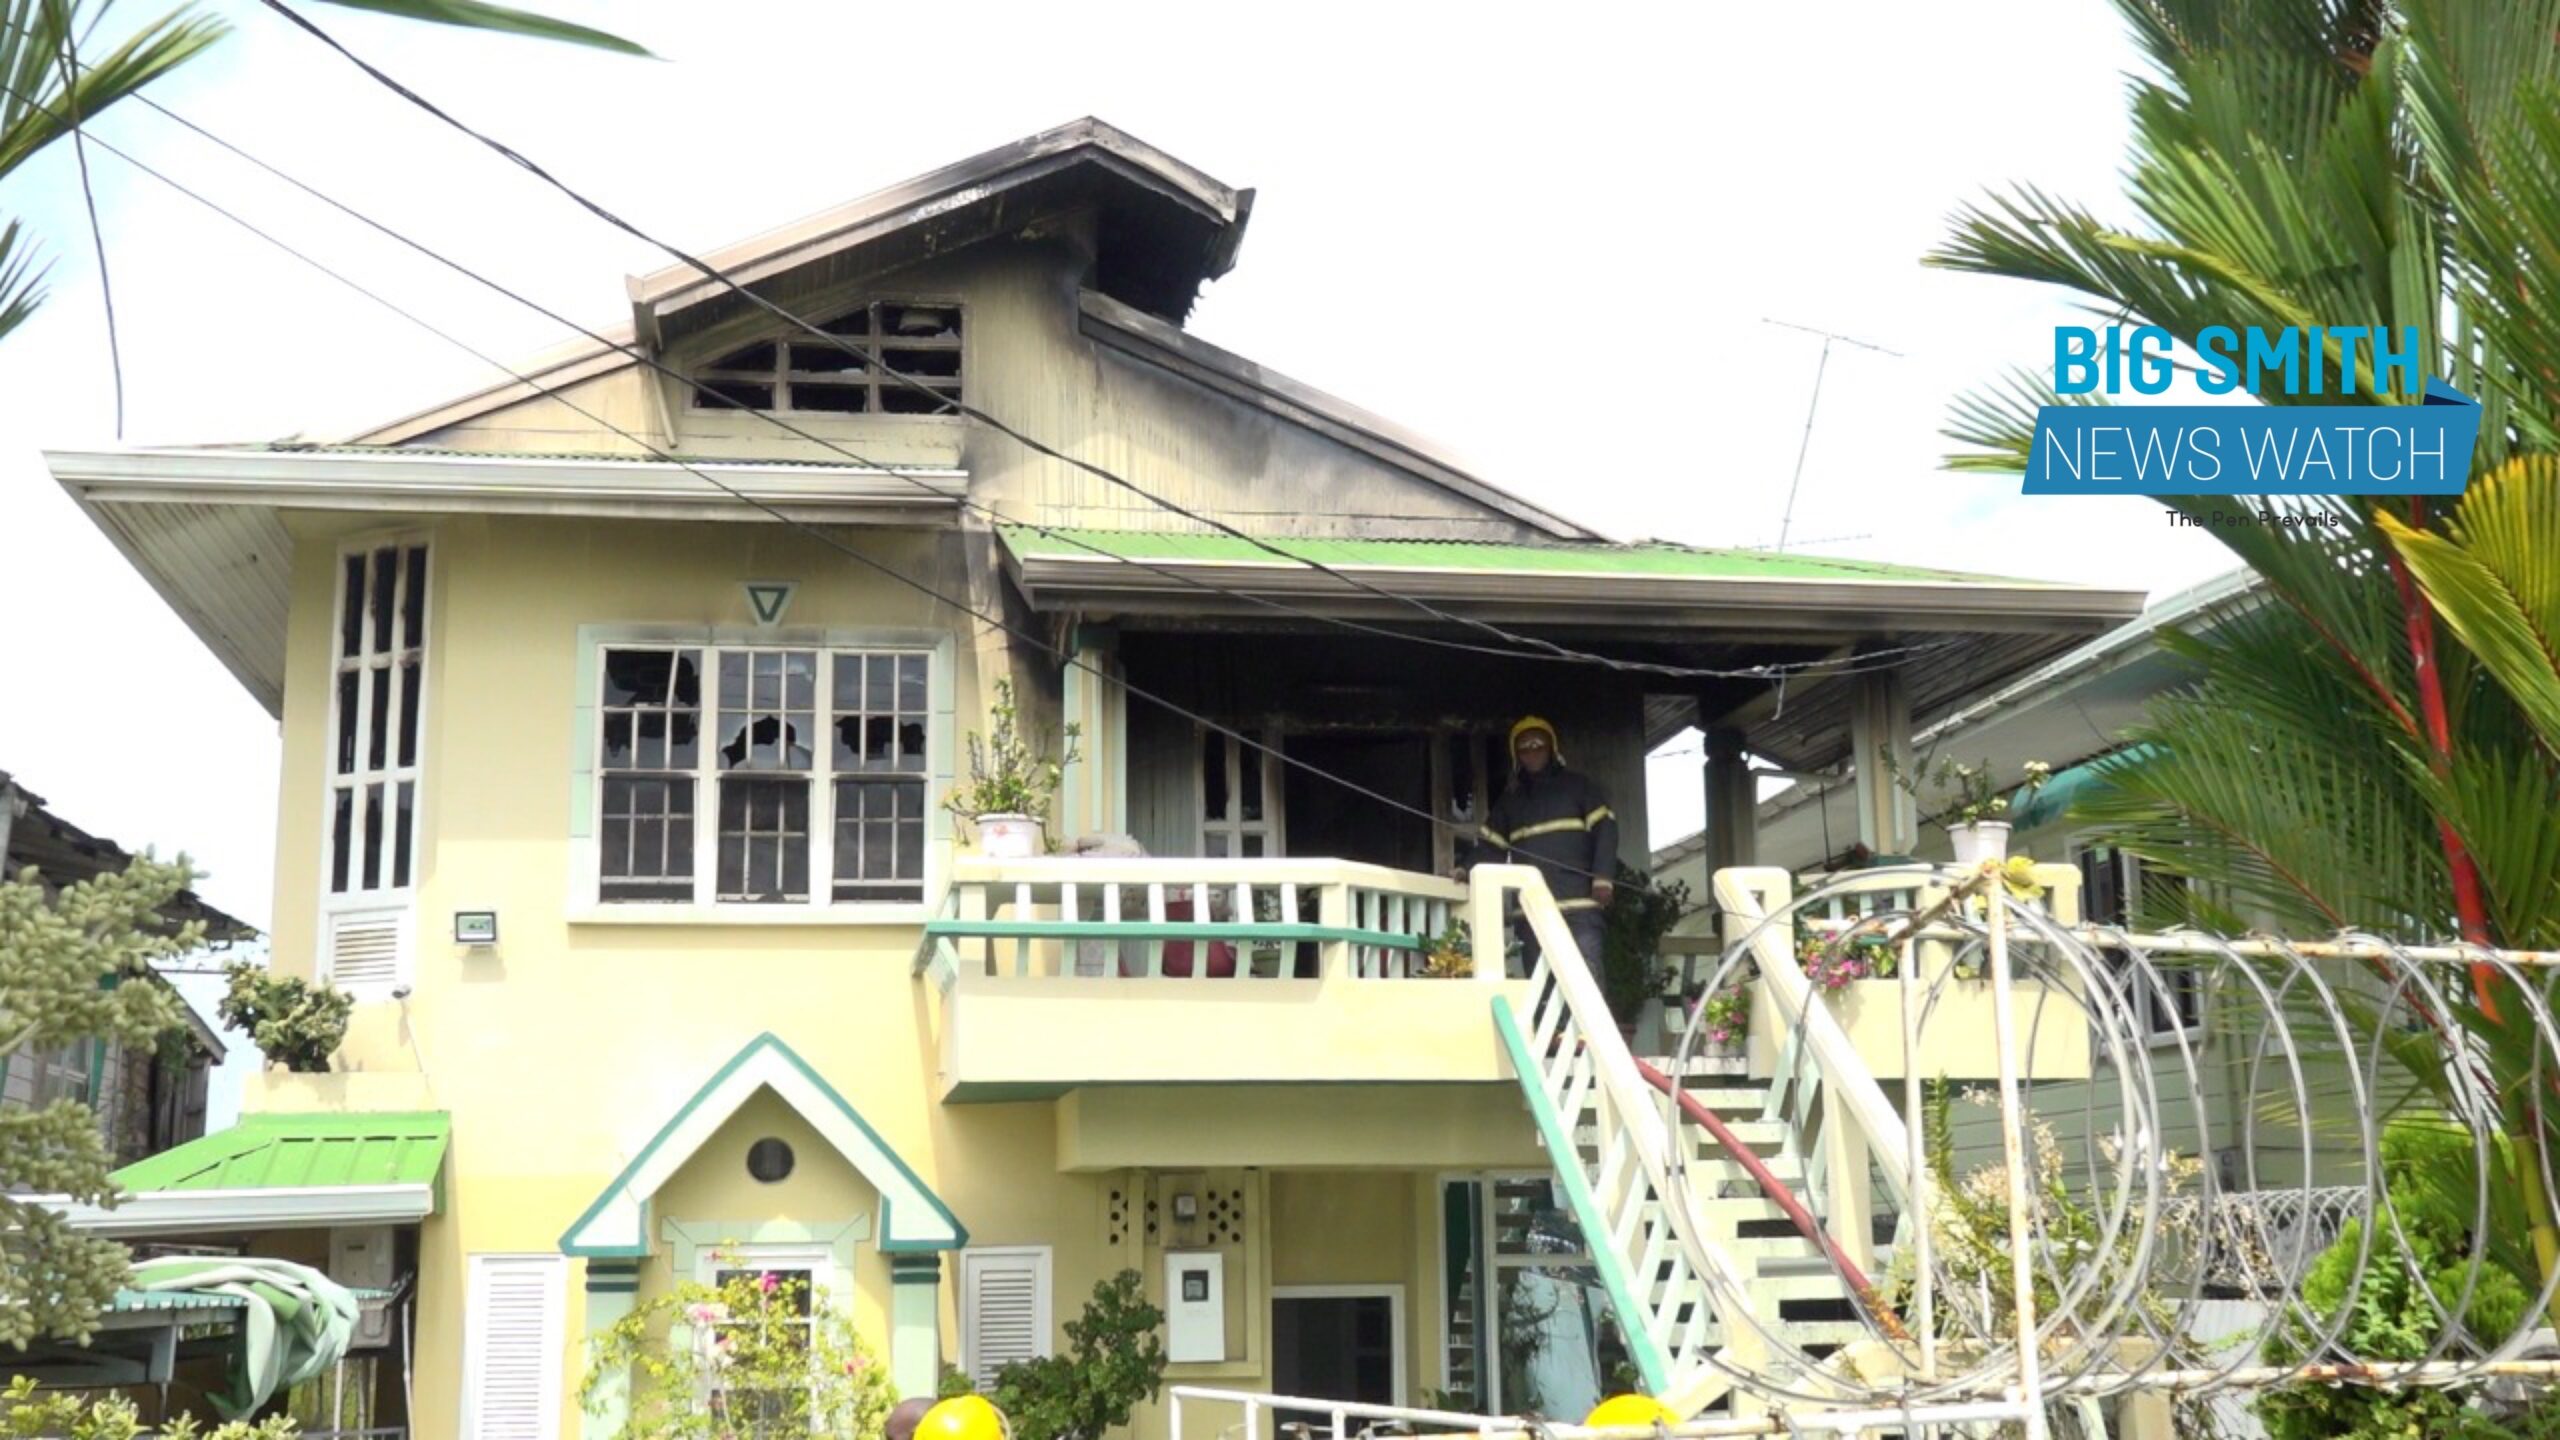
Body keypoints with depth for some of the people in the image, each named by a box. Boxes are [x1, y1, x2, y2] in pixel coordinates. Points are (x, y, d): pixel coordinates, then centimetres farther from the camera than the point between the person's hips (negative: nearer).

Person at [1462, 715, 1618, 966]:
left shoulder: (1579, 786, 9)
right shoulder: (1509, 801, 21)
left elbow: (1605, 830, 1)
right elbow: (1489, 845, 16)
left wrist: (1603, 877, -12)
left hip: (1579, 905, -4)